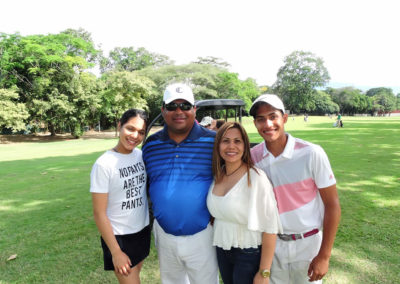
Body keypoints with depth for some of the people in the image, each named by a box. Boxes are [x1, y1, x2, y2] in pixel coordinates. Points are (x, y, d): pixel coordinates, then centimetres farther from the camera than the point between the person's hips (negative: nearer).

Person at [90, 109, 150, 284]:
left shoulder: (141, 156, -4)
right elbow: (99, 213, -16)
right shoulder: (103, 164, -19)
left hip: (143, 231, 6)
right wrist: (115, 252, -14)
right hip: (118, 237, -5)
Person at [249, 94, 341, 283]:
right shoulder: (252, 157, -9)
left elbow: (332, 205, -11)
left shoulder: (312, 154, -17)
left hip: (308, 244, -2)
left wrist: (324, 256, -10)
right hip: (272, 245, 2)